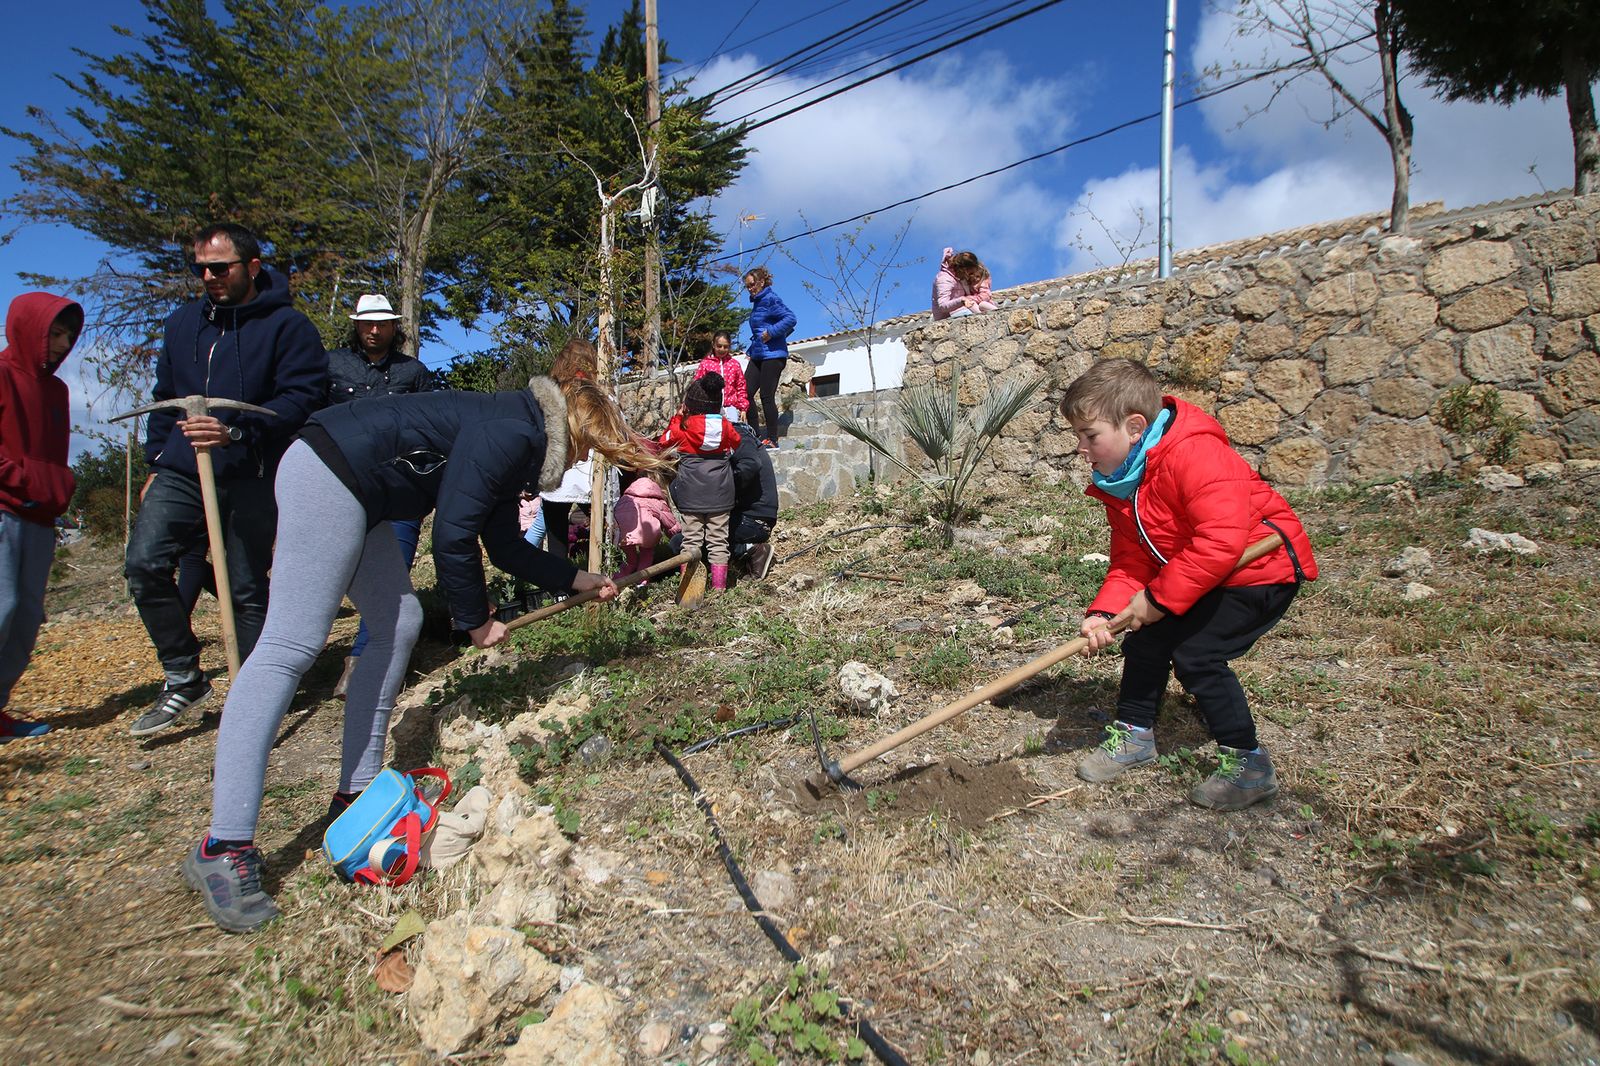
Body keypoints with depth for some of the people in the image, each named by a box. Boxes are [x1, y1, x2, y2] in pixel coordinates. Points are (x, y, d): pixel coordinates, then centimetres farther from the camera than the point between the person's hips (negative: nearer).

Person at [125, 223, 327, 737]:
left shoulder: (287, 325, -3)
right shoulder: (183, 322, 16)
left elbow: (303, 397, -14)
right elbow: (164, 397, 24)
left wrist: (236, 431, -26)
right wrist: (156, 462, 18)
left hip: (251, 479, -5)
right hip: (180, 473, 5)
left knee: (247, 589, 0)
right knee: (144, 564, -11)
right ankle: (183, 678, 6)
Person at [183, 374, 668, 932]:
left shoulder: (517, 437, 18)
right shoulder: (512, 432, -12)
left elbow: (506, 547, 25)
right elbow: (452, 535, -15)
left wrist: (577, 579, 30)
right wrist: (475, 620, -3)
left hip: (352, 491, 11)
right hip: (331, 472, -11)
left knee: (398, 626, 11)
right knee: (291, 645, -15)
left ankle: (356, 791, 17)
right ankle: (224, 848, -15)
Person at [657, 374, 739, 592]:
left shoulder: (683, 427, -8)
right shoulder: (725, 426, -2)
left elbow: (663, 442, 9)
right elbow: (737, 442, 18)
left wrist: (677, 417, 13)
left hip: (691, 494, -1)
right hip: (719, 493, 1)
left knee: (691, 539, 4)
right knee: (718, 540, 6)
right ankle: (719, 585, 7)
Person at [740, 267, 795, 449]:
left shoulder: (770, 299, -9)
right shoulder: (757, 302, 19)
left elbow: (790, 318, -19)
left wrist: (771, 332, -22)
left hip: (772, 355, -9)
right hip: (758, 356, 9)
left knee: (767, 396, -8)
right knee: (746, 392, 1)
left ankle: (772, 440, -1)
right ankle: (756, 436, 7)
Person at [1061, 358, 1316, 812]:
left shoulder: (1193, 453, -30)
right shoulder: (1120, 481, -1)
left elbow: (1222, 539, -37)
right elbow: (1130, 561, -1)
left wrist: (1159, 596, -31)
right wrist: (1105, 612, -18)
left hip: (1263, 566, -9)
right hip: (1197, 576, 9)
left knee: (1195, 652, -17)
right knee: (1145, 639, 5)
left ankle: (1249, 765, -1)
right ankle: (1134, 734, 24)